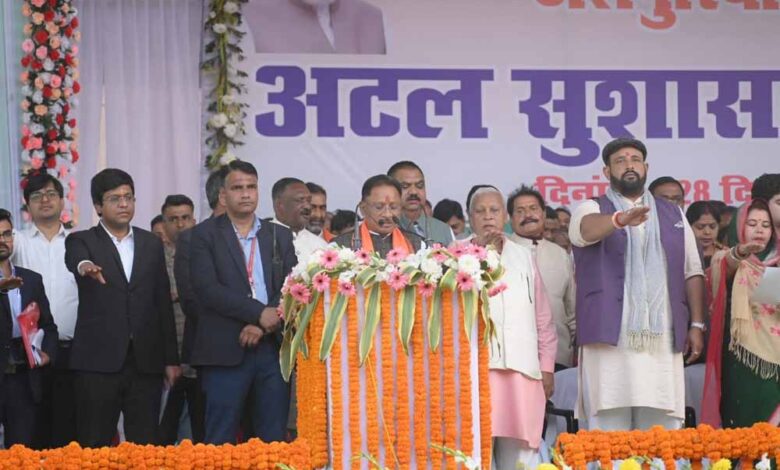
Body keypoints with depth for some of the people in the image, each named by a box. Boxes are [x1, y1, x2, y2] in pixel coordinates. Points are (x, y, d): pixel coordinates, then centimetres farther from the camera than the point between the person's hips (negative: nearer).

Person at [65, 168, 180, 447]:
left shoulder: (152, 244, 13)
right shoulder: (82, 241, 4)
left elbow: (163, 303, 13)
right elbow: (75, 259, -21)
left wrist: (171, 359, 9)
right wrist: (84, 266, -46)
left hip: (146, 361, 3)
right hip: (98, 361, -3)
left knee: (145, 444, 3)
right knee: (94, 445, 0)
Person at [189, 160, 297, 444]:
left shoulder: (281, 236, 14)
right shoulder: (205, 235, 4)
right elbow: (207, 288, -9)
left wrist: (264, 326, -11)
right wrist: (260, 312, -14)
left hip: (273, 349, 3)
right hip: (226, 351, -3)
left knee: (273, 440, 4)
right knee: (220, 442, -3)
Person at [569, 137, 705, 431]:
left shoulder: (674, 216, 20)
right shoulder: (592, 210, 9)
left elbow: (693, 273, 18)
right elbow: (589, 228, -16)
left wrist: (697, 325, 7)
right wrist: (622, 219, -38)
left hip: (663, 340, 3)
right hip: (610, 337, -3)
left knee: (663, 429, -1)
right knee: (609, 428, -8)